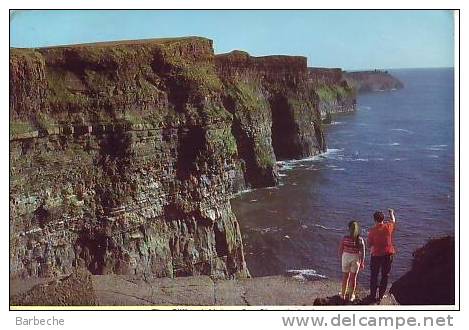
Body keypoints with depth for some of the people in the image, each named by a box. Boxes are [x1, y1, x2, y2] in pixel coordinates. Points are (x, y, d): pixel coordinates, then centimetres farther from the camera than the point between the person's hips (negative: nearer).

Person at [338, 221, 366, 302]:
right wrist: (362, 263, 3)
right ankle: (351, 296, 23)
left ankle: (343, 294, 27)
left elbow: (340, 250, -7)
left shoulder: (345, 238, -15)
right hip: (356, 258, 0)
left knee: (345, 276, 17)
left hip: (346, 257, 0)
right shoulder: (360, 240, -14)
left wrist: (341, 257, 11)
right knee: (353, 277, 14)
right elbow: (362, 253, -9)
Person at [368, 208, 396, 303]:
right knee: (385, 276, 12)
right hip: (388, 255, 2)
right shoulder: (389, 227, -8)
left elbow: (369, 245, -5)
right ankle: (380, 297, 15)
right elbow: (393, 220, 17)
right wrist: (391, 213, 36)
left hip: (376, 255, -2)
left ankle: (373, 296, 18)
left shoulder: (372, 231, -13)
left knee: (374, 276, 13)